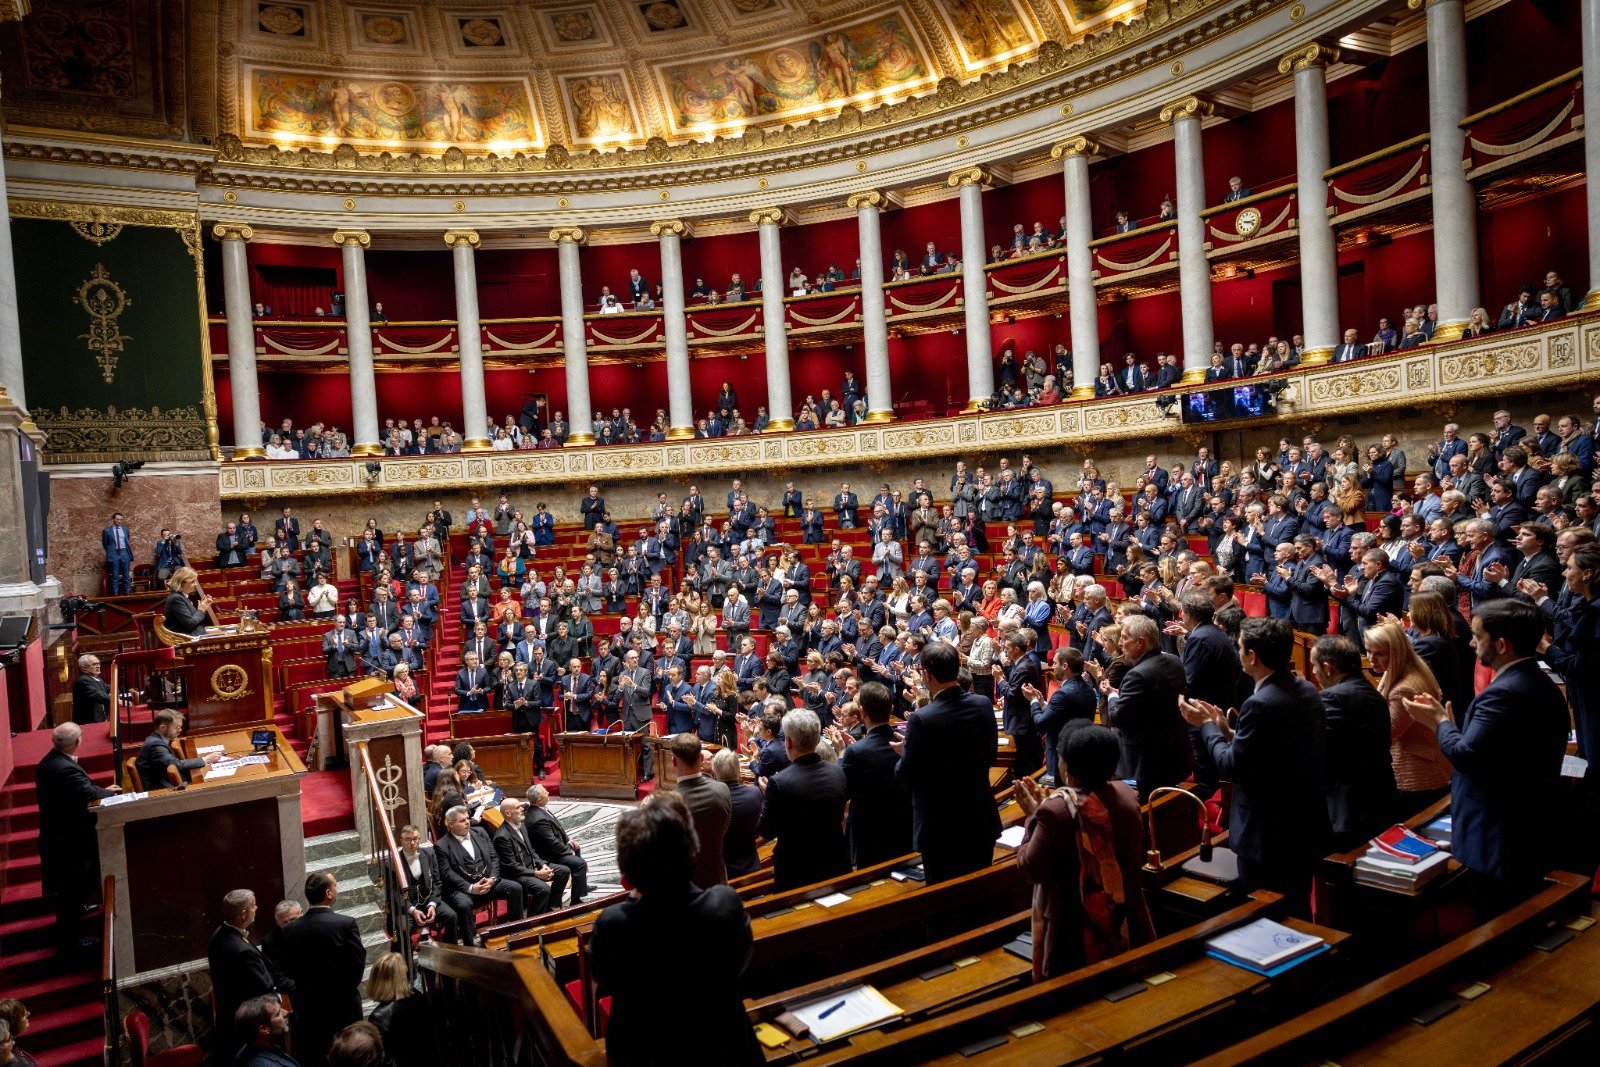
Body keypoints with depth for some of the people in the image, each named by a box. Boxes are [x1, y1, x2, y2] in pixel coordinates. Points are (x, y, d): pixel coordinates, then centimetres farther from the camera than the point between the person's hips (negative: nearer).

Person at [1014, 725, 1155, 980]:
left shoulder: (1058, 810, -27)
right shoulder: (1126, 795, -6)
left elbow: (1031, 869, -19)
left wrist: (1034, 815, -9)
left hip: (1076, 933, -6)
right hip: (1127, 926, 6)